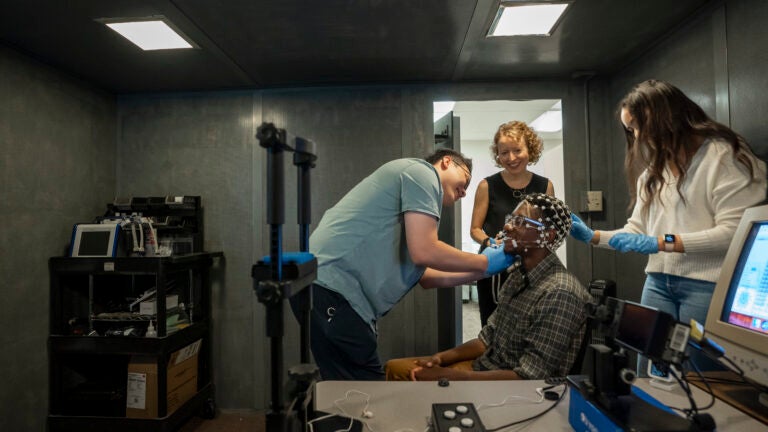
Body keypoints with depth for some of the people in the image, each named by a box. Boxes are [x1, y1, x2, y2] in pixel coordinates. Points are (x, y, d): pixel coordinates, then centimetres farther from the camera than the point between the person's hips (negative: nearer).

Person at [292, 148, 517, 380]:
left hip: (329, 284, 11)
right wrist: (484, 262, 0)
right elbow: (424, 252, -15)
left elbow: (425, 277, 22)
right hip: (332, 286, -11)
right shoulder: (422, 172, -2)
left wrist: (480, 272, 22)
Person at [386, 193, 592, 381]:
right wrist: (440, 358, -4)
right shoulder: (518, 274, 5)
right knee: (397, 368, 6)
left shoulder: (559, 294, -23)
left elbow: (529, 377, -25)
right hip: (485, 368, 8)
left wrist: (446, 375, -24)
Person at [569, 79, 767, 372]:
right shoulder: (652, 168, 17)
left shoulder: (723, 155, -3)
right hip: (658, 282, 6)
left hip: (708, 285, -6)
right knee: (647, 377, 7)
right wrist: (593, 236, 1)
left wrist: (663, 243, -19)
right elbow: (637, 229, 14)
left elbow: (733, 231, -15)